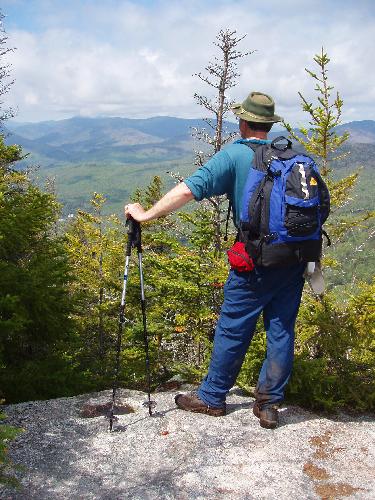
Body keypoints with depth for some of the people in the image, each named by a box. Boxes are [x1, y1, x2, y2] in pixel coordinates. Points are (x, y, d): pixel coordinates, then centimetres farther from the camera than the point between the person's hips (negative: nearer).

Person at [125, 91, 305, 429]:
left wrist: (147, 214, -10)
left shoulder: (234, 155, -7)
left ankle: (212, 397, 22)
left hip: (257, 261, -5)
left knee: (233, 329, 8)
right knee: (281, 329, 10)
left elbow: (188, 189, -16)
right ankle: (270, 404, 17)